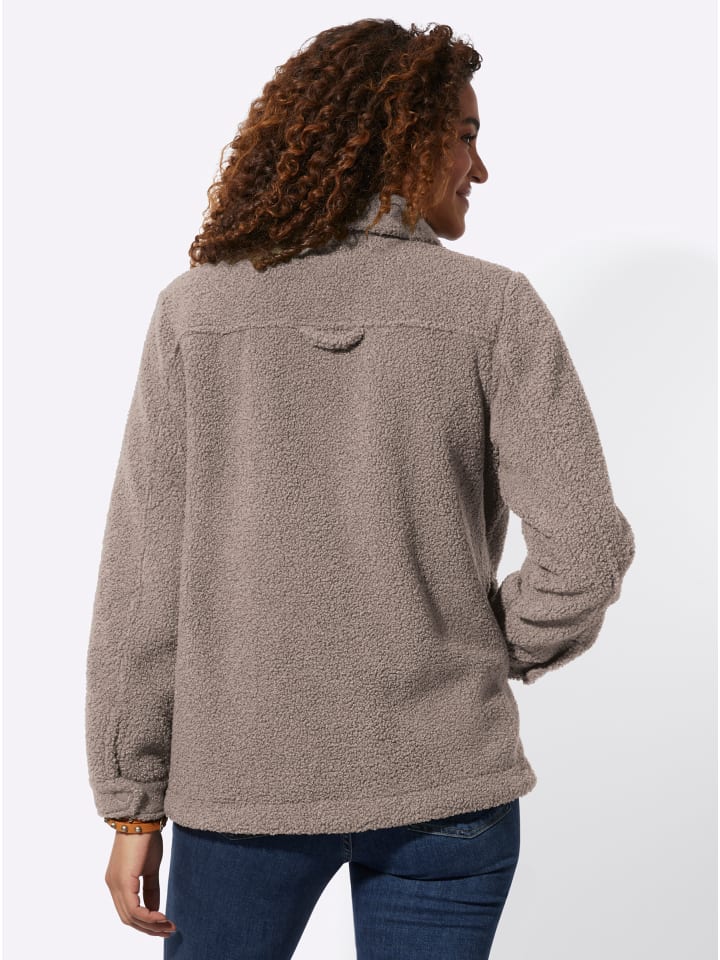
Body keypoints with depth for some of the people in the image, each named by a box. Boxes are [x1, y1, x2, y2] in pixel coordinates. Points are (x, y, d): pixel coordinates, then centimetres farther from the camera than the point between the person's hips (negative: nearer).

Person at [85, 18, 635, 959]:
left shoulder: (195, 310, -4)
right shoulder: (495, 309, -7)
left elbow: (143, 576, -6)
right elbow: (587, 552, -12)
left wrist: (133, 804, 1)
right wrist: (499, 654, 8)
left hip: (246, 778, 1)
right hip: (444, 782, 0)